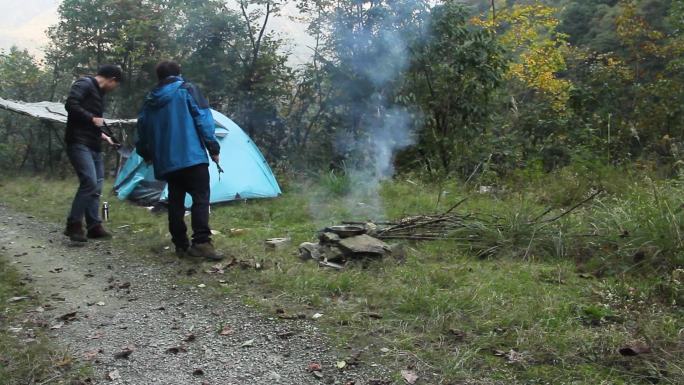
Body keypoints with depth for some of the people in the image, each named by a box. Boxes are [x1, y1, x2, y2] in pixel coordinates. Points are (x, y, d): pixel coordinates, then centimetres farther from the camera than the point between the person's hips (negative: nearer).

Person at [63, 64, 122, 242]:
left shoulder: (98, 92, 21)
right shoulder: (84, 84, -6)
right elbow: (70, 104, -21)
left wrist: (102, 135, 24)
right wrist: (92, 119, -16)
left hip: (93, 145, 10)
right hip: (79, 143, -10)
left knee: (96, 185, 9)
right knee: (89, 182, -19)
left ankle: (94, 226, 15)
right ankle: (73, 225, -9)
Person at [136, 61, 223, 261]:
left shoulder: (150, 99, 16)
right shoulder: (187, 89, 3)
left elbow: (142, 129, 21)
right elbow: (203, 119, -6)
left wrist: (146, 154, 35)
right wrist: (213, 147, -4)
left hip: (166, 161, 5)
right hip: (192, 156, -5)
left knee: (175, 201, 10)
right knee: (200, 198, -7)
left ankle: (180, 244, 11)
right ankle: (202, 243, -17)